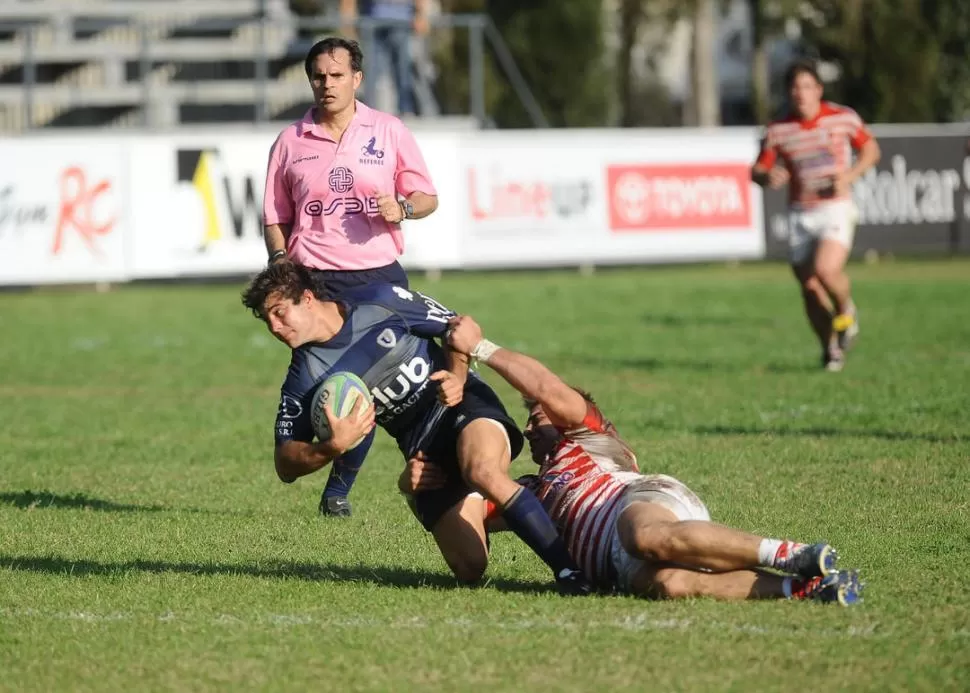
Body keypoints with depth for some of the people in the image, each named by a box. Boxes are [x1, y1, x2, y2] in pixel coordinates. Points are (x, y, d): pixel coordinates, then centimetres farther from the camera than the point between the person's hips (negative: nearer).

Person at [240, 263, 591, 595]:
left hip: (465, 404, -3)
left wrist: (457, 376, -15)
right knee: (469, 568, -12)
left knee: (483, 472, -39)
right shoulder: (304, 379, -4)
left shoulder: (380, 301, -7)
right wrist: (333, 447, -25)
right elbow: (286, 464, -5)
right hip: (423, 451, 3)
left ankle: (567, 566, -31)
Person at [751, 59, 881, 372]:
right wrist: (767, 176, -19)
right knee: (809, 288, 3)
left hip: (835, 208, -3)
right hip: (800, 214, 3)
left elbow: (871, 149, 10)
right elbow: (757, 171, 6)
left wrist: (849, 176, -8)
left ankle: (846, 311, 7)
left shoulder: (844, 118, -3)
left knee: (826, 270, -25)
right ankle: (830, 348, 23)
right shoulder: (778, 131, 1)